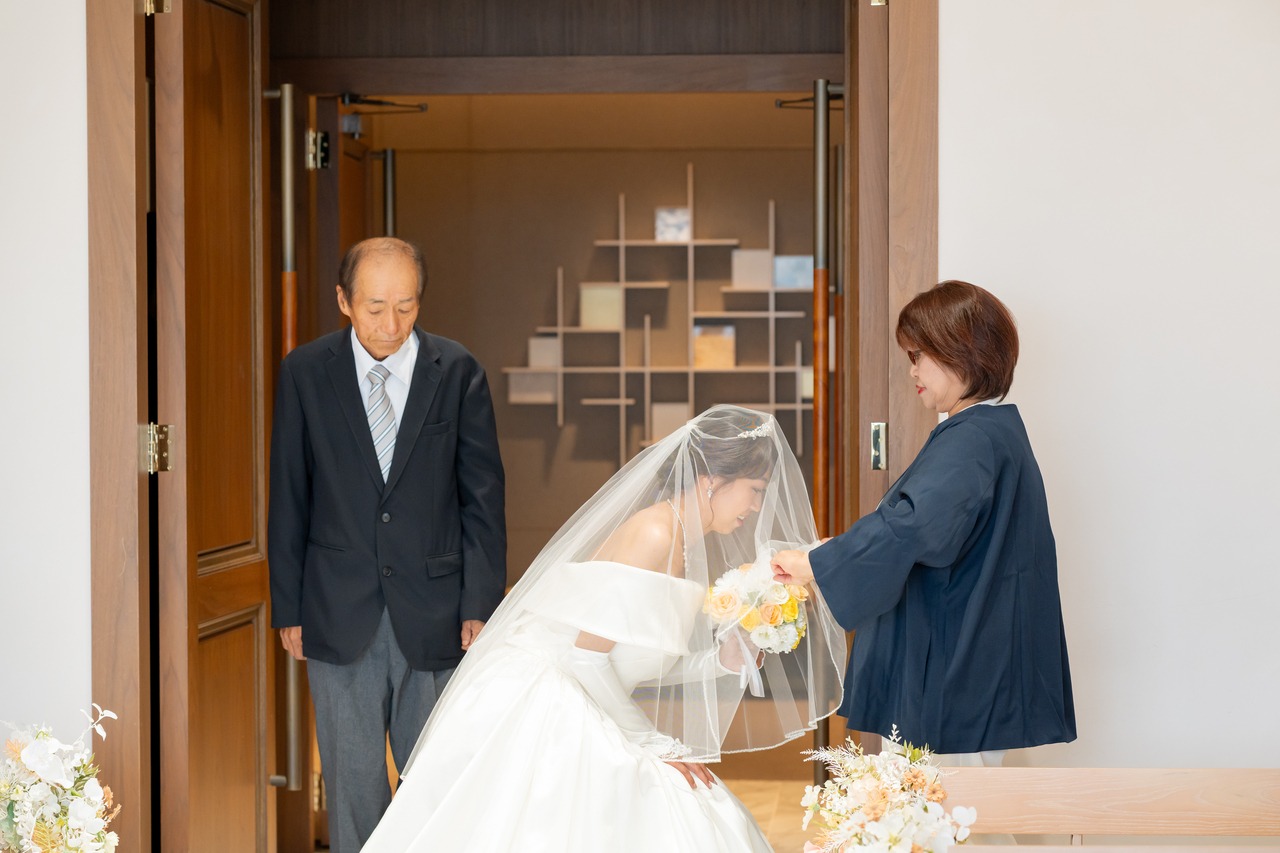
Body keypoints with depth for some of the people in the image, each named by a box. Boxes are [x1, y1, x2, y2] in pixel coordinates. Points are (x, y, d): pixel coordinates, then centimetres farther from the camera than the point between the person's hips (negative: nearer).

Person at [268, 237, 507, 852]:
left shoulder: (458, 372, -1)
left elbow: (483, 496, 1)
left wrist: (480, 605, -3)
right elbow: (288, 499, 4)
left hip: (434, 612, 0)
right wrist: (288, 609, 2)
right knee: (352, 780, 6)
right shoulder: (305, 373, 0)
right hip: (339, 613, 0)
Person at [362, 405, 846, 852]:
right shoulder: (656, 536, -18)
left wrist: (727, 658, -3)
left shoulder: (685, 543, 10)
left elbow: (642, 667, 8)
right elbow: (587, 655, -21)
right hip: (539, 716, -9)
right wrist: (651, 743, -12)